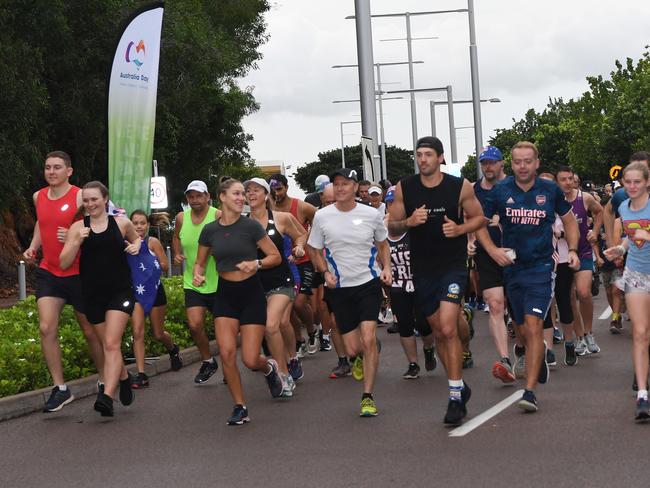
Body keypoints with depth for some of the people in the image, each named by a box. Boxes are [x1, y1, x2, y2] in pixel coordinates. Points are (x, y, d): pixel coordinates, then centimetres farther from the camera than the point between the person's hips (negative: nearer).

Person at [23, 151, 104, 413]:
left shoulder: (80, 197, -12)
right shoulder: (39, 197, 6)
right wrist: (33, 246, 11)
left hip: (78, 274, -4)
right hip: (48, 272, 4)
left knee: (90, 331, 7)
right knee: (46, 328, -11)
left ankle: (105, 382, 26)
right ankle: (60, 389, -5)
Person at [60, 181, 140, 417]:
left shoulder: (121, 223, 1)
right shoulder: (78, 227, 1)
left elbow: (136, 239, 23)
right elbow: (64, 263, -3)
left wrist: (136, 246, 0)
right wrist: (78, 240, -17)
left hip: (120, 291, -2)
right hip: (93, 294, 2)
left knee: (112, 344, -15)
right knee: (107, 345, 13)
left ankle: (106, 397, -24)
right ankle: (124, 379, 40)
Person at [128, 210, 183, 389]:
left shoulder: (152, 242, -7)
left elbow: (165, 266, -7)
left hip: (154, 290, -1)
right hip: (136, 291, 1)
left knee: (158, 334, 11)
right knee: (137, 332, -13)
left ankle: (173, 349, 46)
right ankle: (141, 375, -12)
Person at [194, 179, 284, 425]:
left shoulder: (251, 226, -8)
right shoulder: (210, 230, 1)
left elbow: (275, 257, -3)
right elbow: (200, 262, 14)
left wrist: (257, 263, -21)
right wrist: (198, 274, -7)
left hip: (251, 293, -2)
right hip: (225, 295, 3)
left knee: (250, 360, -7)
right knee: (227, 352, -12)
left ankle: (269, 368, 31)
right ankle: (240, 407, 4)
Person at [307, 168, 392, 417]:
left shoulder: (372, 215, -3)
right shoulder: (322, 216, -3)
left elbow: (382, 244, 15)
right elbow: (314, 249, 10)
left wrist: (386, 268, -1)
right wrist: (325, 272, -7)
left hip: (369, 283, -1)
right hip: (339, 287, 1)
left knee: (368, 339, -16)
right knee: (352, 348, 2)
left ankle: (368, 397, -6)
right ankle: (359, 358, 42)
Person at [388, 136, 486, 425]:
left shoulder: (460, 187, -3)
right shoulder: (404, 189, 1)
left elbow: (479, 218, 8)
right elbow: (393, 228, 6)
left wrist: (459, 229, -12)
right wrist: (408, 222, -15)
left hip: (453, 264, -3)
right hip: (422, 268, 4)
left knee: (448, 328, -17)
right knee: (438, 332, 11)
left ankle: (455, 398, -13)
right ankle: (460, 386, 29)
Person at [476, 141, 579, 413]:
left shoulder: (550, 191, -1)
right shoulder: (501, 192, 0)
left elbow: (569, 220, 14)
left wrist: (572, 250, 1)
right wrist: (492, 250, -5)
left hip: (541, 267, -3)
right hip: (511, 267, 3)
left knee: (533, 326, -16)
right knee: (522, 331, 13)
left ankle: (530, 391, -18)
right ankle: (539, 357, 46)